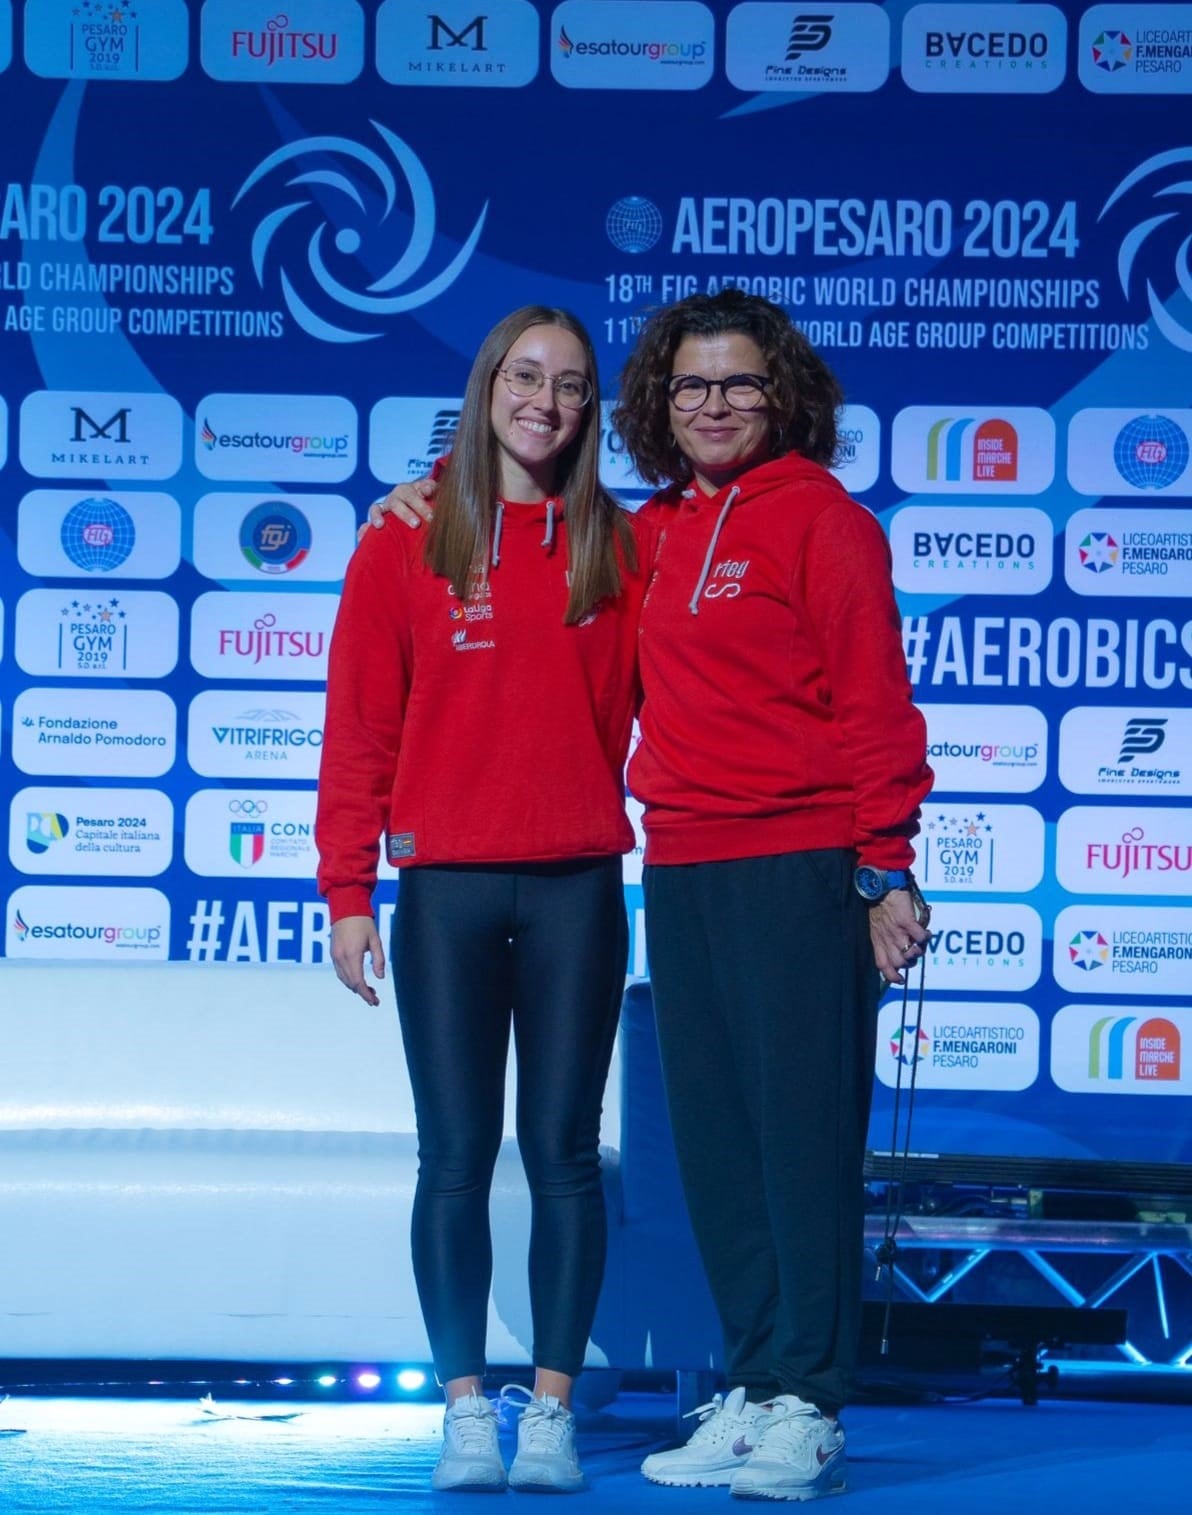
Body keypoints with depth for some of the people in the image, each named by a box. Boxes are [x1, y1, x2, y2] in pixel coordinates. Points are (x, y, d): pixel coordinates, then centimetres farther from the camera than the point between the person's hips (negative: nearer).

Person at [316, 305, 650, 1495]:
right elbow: (358, 725, 1)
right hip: (446, 884, -1)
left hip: (577, 884, 1)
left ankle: (551, 1408, 7)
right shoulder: (407, 544, 3)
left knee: (565, 1152, 2)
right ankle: (464, 1408, 6)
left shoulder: (619, 548, 8)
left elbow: (642, 696, 9)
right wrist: (348, 890, -3)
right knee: (456, 1158, 0)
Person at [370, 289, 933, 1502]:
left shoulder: (822, 521, -2)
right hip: (682, 872, 6)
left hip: (798, 870, -6)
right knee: (711, 1140, 7)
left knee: (803, 1129, -5)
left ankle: (807, 1409, 0)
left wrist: (885, 869, -11)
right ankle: (749, 1390, 14)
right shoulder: (655, 533, 14)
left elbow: (874, 706, -6)